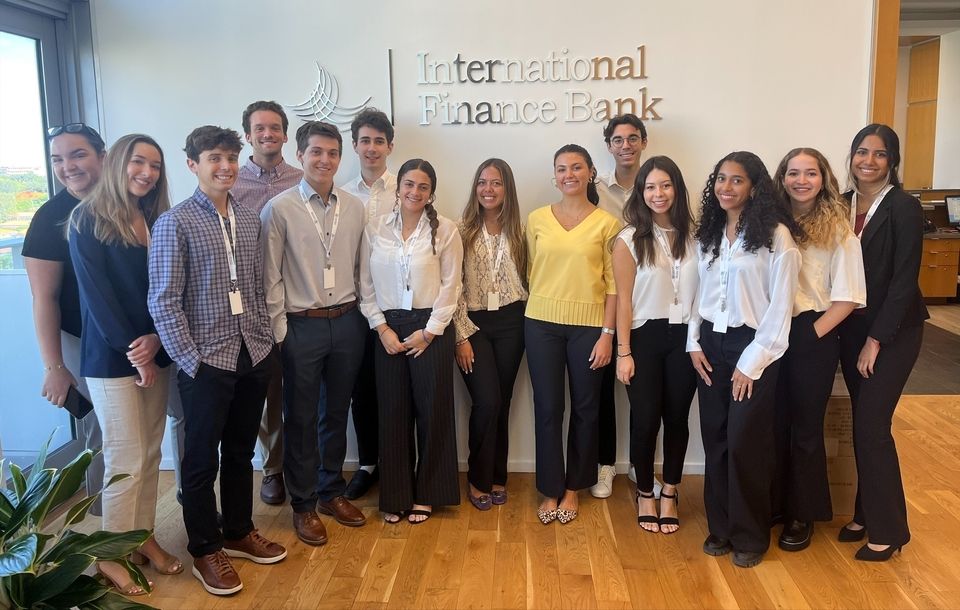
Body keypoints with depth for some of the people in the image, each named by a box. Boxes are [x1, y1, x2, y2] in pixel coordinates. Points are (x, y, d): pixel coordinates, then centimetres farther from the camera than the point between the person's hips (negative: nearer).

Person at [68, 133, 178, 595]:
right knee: (126, 459, -1)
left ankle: (143, 537, 24)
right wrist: (131, 350, -13)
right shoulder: (88, 219, -7)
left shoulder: (158, 221, 9)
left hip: (155, 352, 6)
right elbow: (95, 293, -12)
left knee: (150, 454, 10)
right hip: (111, 357, -5)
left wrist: (155, 339, -10)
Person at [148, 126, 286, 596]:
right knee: (201, 459, 9)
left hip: (254, 356, 5)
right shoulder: (174, 223, -9)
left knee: (240, 452, 18)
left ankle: (239, 533, 35)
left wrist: (266, 337, 7)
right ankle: (205, 551, 25)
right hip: (206, 362, -5)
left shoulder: (250, 221, 7)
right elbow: (163, 302, -11)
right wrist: (191, 360, -13)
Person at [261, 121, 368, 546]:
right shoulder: (279, 209, -7)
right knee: (300, 419, 8)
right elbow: (270, 278, -7)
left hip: (347, 322, 4)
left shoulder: (354, 208, 5)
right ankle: (303, 504, 23)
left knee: (336, 413, 16)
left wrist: (360, 315, 5)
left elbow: (360, 268, 8)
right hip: (301, 326, -4)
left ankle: (332, 491, 33)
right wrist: (279, 332, -9)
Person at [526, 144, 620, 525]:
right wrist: (538, 312, 6)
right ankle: (550, 490, 20)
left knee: (585, 408, 9)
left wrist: (607, 334, -8)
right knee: (547, 408, 5)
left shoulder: (606, 223, -2)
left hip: (589, 325, -1)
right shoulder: (537, 219, 4)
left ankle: (573, 488, 27)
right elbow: (531, 273, 10)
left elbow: (613, 283, -2)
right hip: (542, 324, 1)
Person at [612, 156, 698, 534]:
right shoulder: (629, 240, -3)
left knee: (677, 417, 9)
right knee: (646, 418, 3)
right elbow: (623, 300, -5)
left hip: (684, 337, 2)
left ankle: (669, 494, 27)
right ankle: (645, 494, 23)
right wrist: (623, 353, -8)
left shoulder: (693, 236, 3)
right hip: (645, 337, -2)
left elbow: (704, 290, 5)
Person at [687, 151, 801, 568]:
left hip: (752, 346, -5)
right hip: (710, 345, 5)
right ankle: (720, 529, 22)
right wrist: (694, 342, 3)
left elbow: (780, 305, -11)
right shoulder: (708, 234, 10)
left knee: (744, 443, -3)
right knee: (714, 440, 8)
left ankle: (750, 537, 16)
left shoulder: (775, 235, -9)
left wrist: (752, 361, -12)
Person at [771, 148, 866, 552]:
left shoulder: (838, 229, -5)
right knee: (773, 425, 11)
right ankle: (772, 504, 28)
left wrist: (812, 333, -13)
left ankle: (802, 515, 24)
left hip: (815, 337, -3)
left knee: (805, 428, 8)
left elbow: (847, 297, -8)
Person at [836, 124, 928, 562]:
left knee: (871, 426, -5)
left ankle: (887, 530, 10)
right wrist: (853, 333, 0)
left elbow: (904, 280, -14)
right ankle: (865, 514, 26)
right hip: (852, 328, 5)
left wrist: (877, 339, -14)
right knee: (862, 425, 12)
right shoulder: (842, 205, 6)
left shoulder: (904, 208, -11)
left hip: (893, 331, -5)